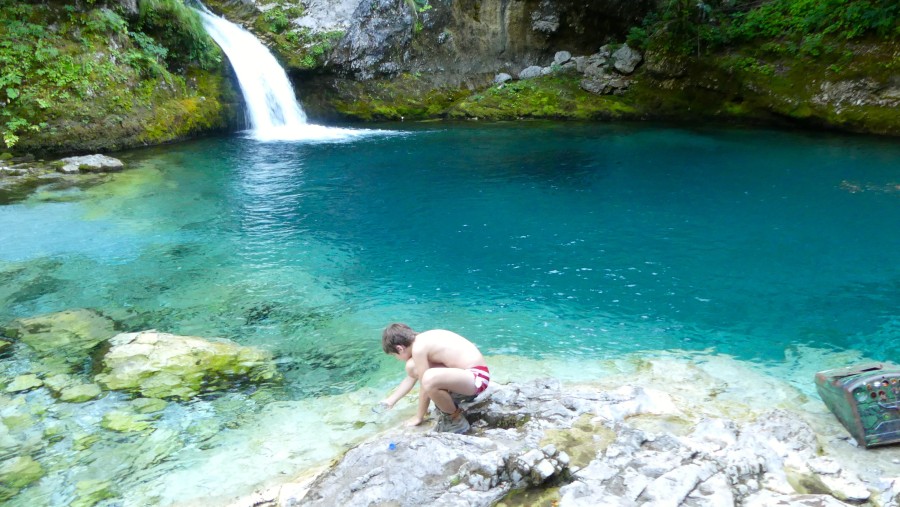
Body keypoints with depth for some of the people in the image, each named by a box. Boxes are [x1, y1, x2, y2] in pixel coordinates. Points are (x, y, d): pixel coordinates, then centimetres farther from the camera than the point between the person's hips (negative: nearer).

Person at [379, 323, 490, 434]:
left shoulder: (419, 347, -17)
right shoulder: (422, 340, 11)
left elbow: (425, 386, -12)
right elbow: (411, 378, 25)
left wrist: (419, 417, 1)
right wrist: (390, 400, 33)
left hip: (477, 376, -10)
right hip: (466, 372, 10)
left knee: (430, 379, -37)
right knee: (412, 367, 10)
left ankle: (456, 421, -11)